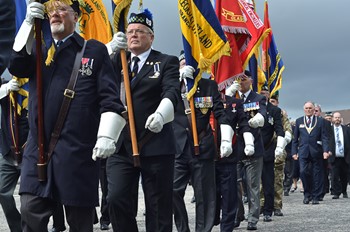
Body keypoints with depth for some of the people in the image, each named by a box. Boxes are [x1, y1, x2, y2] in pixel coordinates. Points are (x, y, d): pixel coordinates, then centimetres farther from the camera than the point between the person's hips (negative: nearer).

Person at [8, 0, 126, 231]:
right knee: (31, 213, -1)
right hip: (39, 149, 4)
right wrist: (28, 24, -7)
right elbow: (16, 66, -1)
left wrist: (107, 136, -15)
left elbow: (110, 97, -2)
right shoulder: (40, 52, 19)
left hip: (77, 152, -4)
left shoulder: (95, 50, 5)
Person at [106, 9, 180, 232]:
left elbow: (172, 91, -12)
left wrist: (160, 114, -33)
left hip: (156, 145, -2)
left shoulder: (167, 62, 5)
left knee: (158, 206, 3)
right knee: (117, 198, -7)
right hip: (120, 145, 3)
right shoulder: (116, 61, 16)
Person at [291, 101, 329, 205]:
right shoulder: (299, 121, 12)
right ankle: (307, 194, 5)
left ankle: (316, 197, 11)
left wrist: (325, 150, -11)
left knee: (317, 175, 2)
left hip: (316, 151, 0)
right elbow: (295, 138, 12)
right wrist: (294, 152, 4)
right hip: (303, 151, 0)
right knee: (303, 172, -13)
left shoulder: (320, 121, 7)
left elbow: (324, 137, 2)